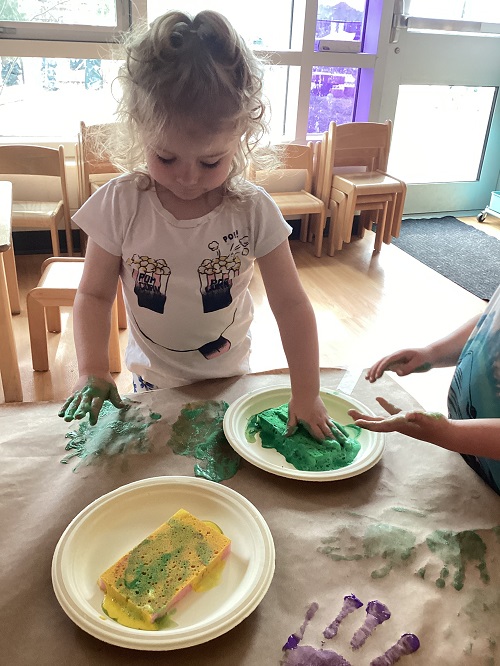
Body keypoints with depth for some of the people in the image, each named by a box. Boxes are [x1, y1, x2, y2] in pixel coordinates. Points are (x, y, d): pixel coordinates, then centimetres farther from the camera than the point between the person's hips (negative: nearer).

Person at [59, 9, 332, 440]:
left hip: (229, 376, 0)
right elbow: (95, 294, -9)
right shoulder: (120, 205, -18)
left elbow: (291, 304, -16)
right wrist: (92, 371, -23)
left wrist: (306, 395, -20)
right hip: (153, 378, 1)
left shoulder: (254, 212, -19)